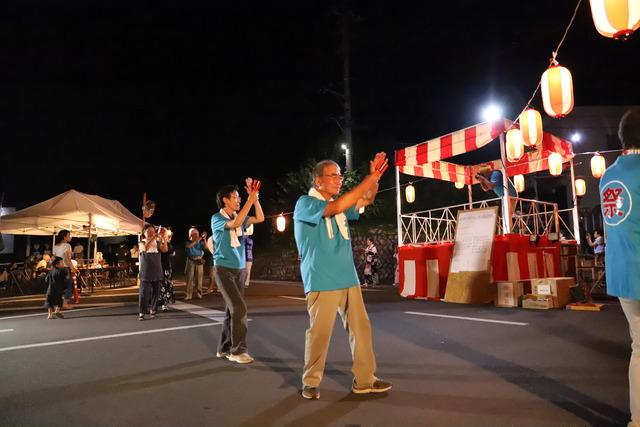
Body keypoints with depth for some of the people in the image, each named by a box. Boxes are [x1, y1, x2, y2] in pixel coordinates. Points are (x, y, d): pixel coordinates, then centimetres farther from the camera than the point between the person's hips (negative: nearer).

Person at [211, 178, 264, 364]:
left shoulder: (240, 217, 9)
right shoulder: (216, 218, -7)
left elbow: (260, 218, -4)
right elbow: (234, 224, -26)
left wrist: (255, 196, -11)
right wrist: (250, 199, -28)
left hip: (240, 269, 6)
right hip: (224, 269, -6)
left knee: (232, 309, 9)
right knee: (239, 308, -14)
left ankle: (224, 348, 20)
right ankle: (238, 350, -4)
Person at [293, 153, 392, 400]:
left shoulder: (338, 203, 15)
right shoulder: (305, 204, -9)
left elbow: (366, 200, 17)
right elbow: (336, 207, -25)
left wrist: (375, 177, -3)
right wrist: (369, 180, -23)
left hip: (348, 278, 7)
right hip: (321, 282, -7)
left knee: (361, 327, 7)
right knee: (319, 332, 0)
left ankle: (364, 379, 18)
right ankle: (311, 382, 17)